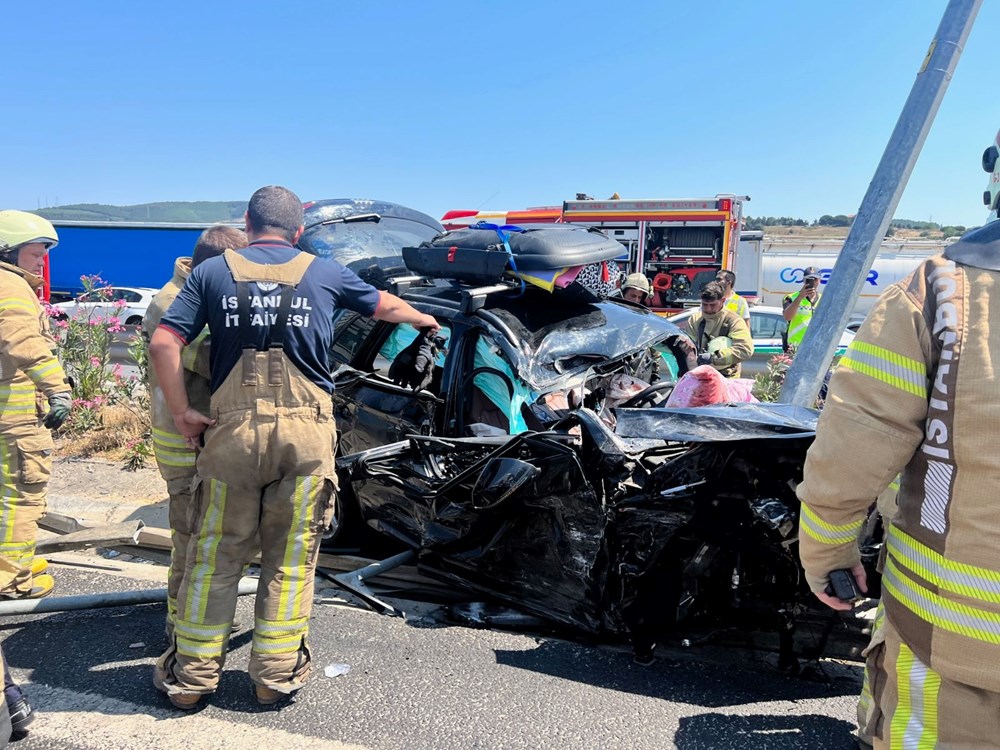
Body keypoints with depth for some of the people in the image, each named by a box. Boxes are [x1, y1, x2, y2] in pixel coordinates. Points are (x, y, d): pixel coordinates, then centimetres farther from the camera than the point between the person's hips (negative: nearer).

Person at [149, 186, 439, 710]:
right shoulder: (324, 273, 11)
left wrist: (181, 412, 6)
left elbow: (164, 343, -1)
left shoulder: (213, 271, 10)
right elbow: (385, 306, 28)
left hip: (233, 427, 1)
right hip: (306, 430, 0)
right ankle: (276, 675, 19)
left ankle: (191, 676, 21)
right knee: (290, 558, 10)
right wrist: (424, 320, 47)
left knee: (215, 554, 11)